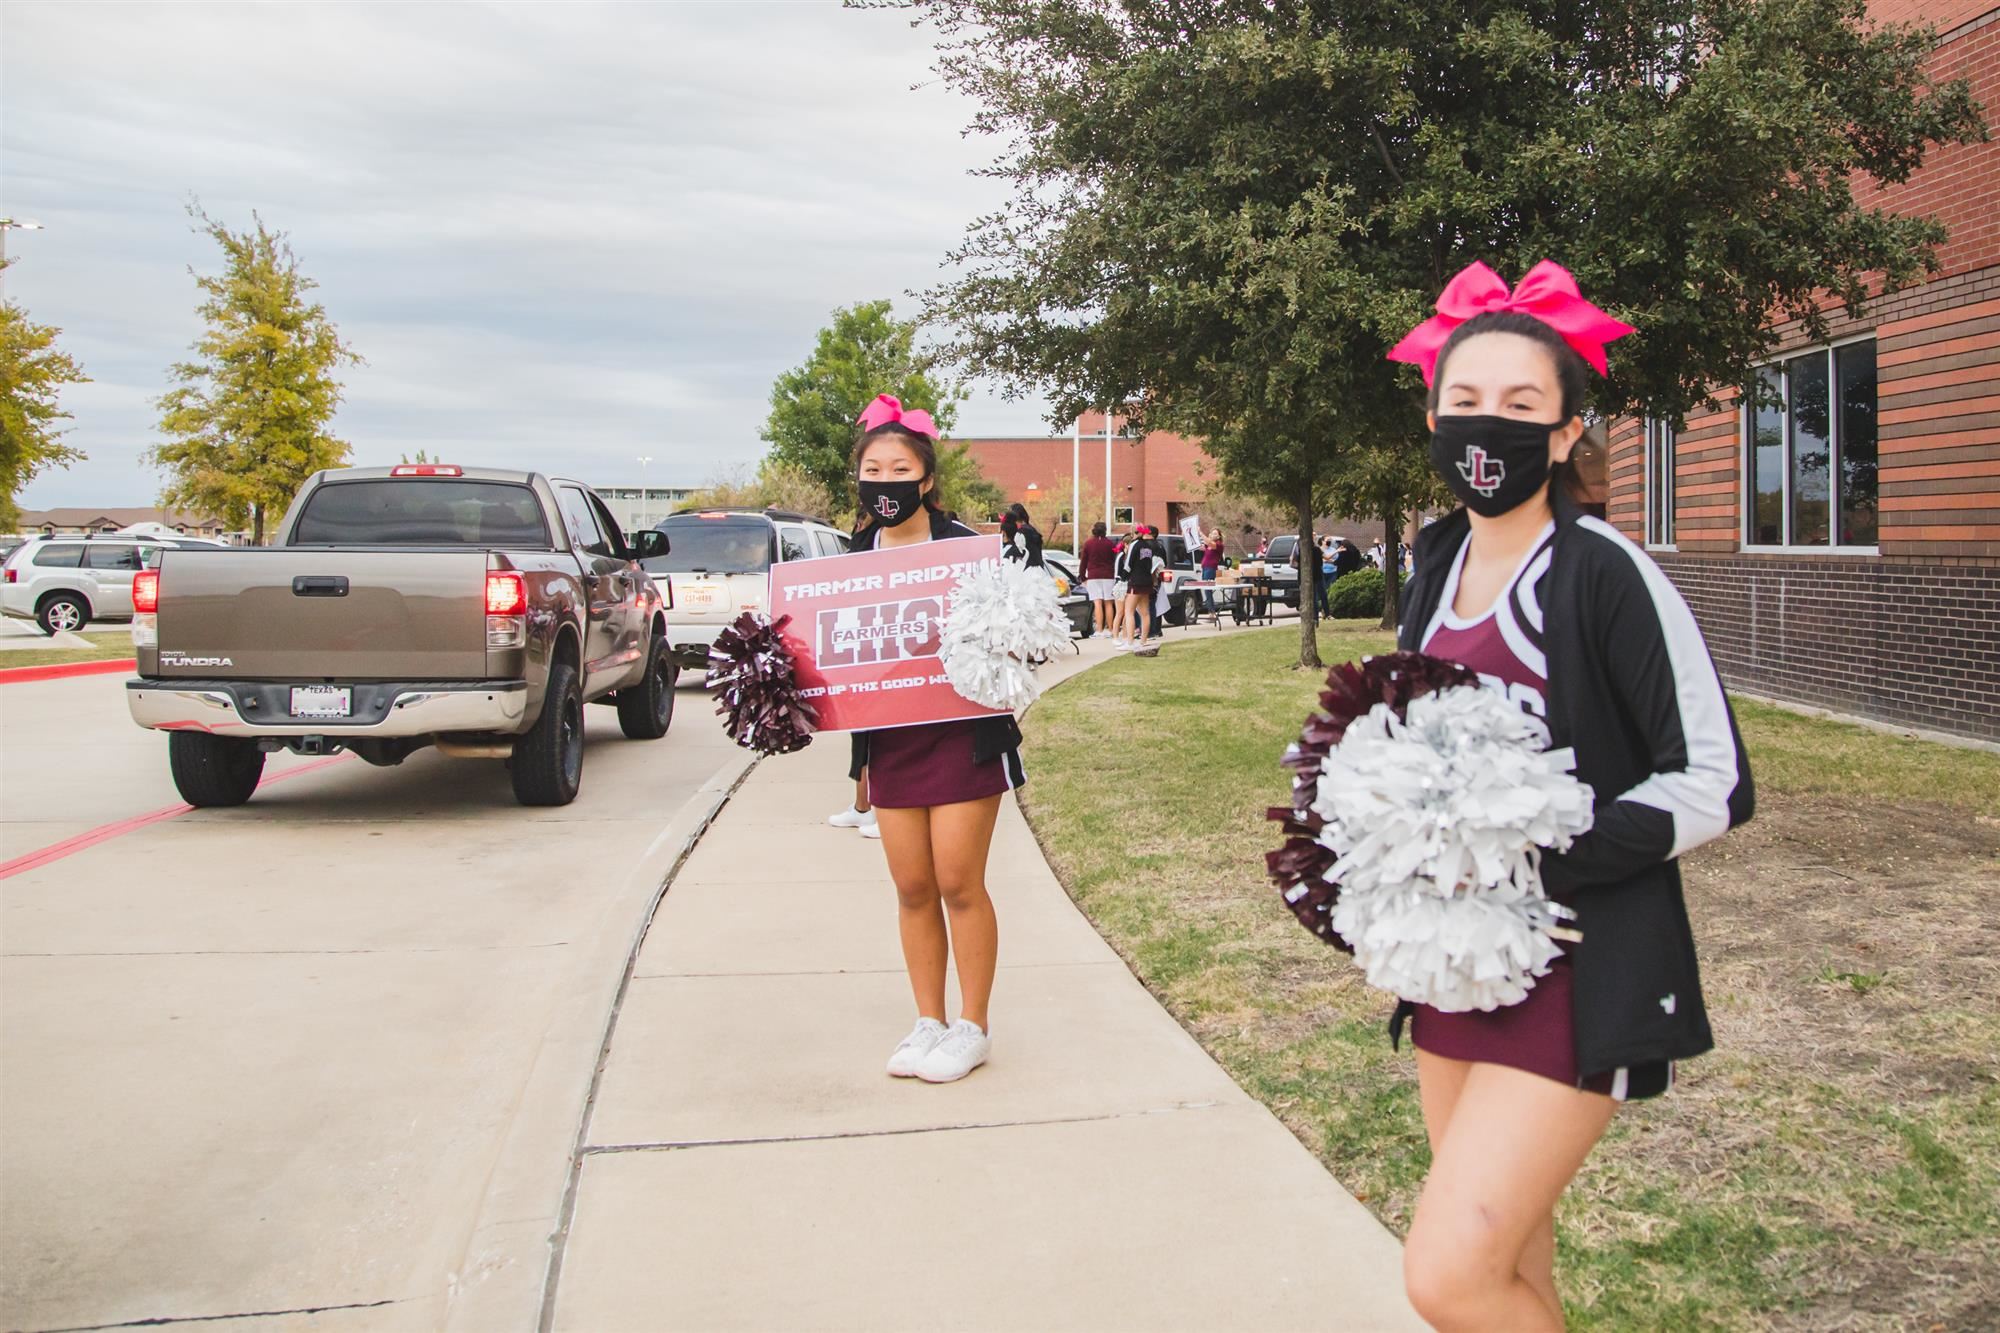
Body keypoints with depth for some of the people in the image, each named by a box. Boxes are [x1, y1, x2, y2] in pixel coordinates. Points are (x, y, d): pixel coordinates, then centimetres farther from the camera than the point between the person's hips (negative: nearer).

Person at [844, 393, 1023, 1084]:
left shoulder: (963, 546, -7)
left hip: (962, 733, -4)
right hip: (889, 738, 5)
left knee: (958, 883, 0)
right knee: (912, 887, 10)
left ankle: (973, 1026, 16)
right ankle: (928, 1022, 23)